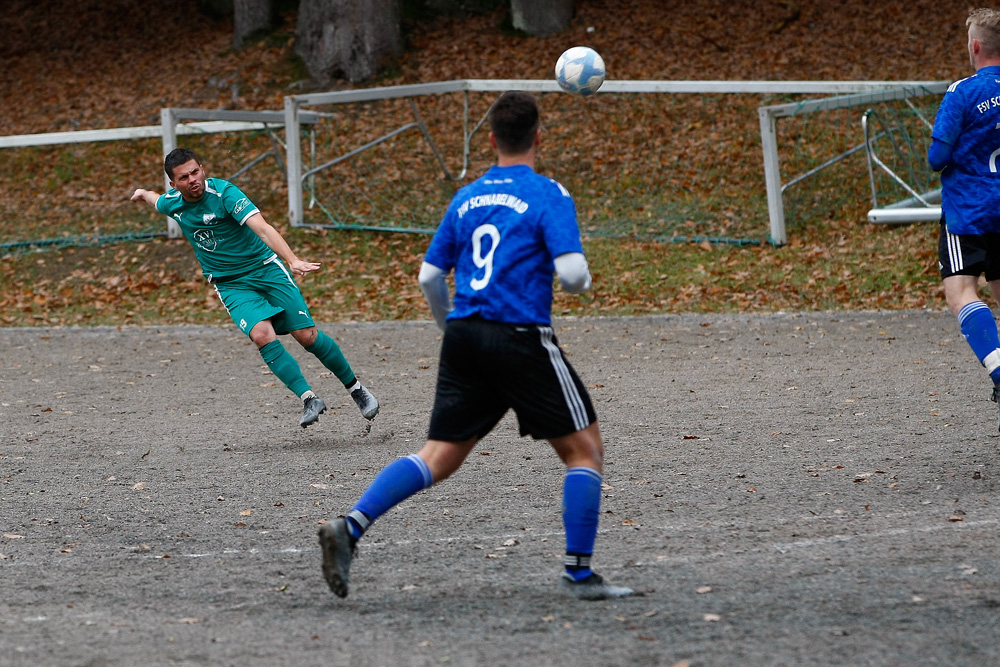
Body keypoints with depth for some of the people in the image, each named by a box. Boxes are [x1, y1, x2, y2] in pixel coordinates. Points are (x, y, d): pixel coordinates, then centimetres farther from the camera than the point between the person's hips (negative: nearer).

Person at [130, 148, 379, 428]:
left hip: (265, 268, -3)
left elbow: (262, 228, -35)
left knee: (306, 335, -7)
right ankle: (308, 398, -23)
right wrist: (143, 194, 46)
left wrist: (293, 261, -48)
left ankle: (355, 388, 15)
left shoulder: (224, 192, -22)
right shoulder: (172, 203, -4)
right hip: (230, 284, 3)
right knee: (262, 334, -25)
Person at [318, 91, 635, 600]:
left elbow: (430, 277, 15)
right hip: (521, 338, -6)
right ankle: (579, 574, 3)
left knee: (439, 458, 6)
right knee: (584, 448, 8)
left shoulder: (466, 198, 13)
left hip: (463, 336, 6)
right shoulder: (548, 195, -4)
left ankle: (350, 527, -13)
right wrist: (583, 280, 10)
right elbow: (571, 273, -14)